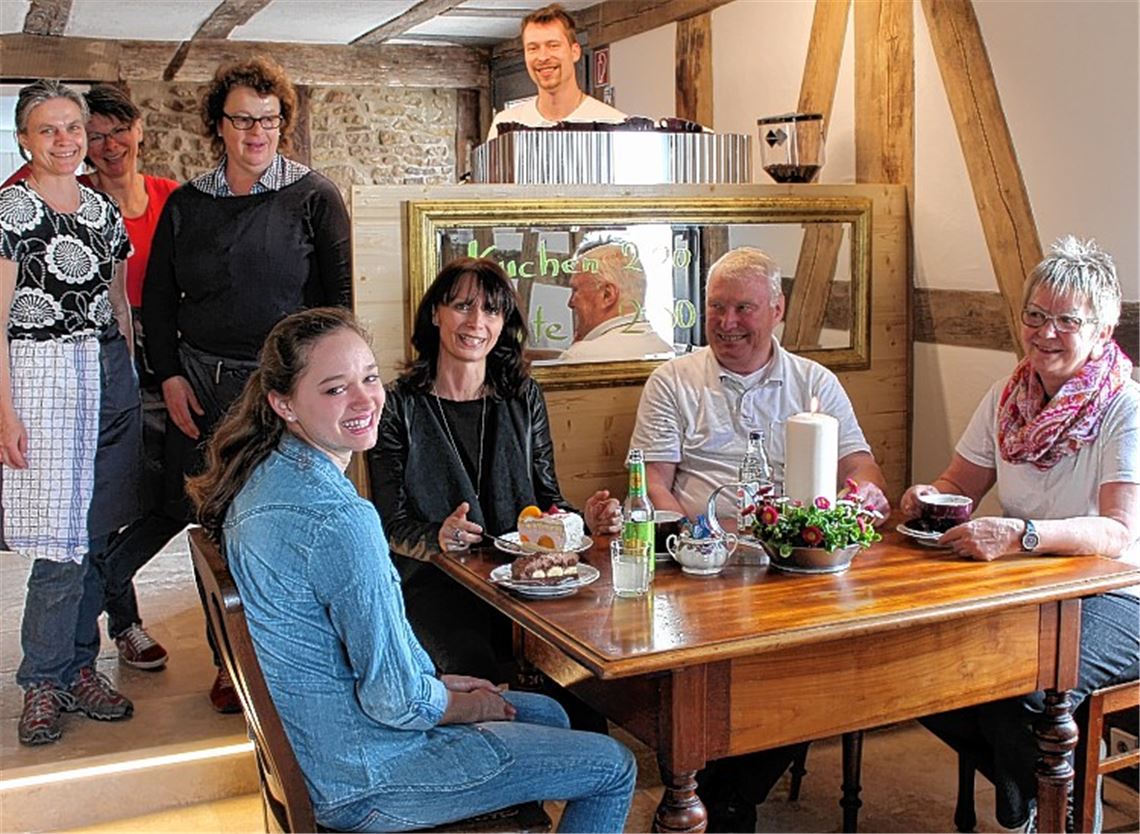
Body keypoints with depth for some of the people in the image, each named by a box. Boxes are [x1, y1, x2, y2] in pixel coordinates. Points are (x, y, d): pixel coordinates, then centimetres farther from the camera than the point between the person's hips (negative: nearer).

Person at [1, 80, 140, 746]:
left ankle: (78, 665, 21)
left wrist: (130, 383, 15)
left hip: (111, 374, 6)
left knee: (98, 534, 8)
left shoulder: (104, 210, 13)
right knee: (64, 541, -6)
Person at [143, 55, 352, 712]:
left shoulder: (314, 197, 1)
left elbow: (337, 296, -1)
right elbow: (158, 299, 15)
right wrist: (170, 375, 4)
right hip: (202, 382, 4)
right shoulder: (186, 204, 11)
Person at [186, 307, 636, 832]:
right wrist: (466, 705, -4)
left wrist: (435, 680, 9)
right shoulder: (338, 521, -31)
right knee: (613, 768, 4)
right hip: (366, 780, -9)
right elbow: (396, 700, -25)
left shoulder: (266, 477, 1)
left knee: (548, 715, 26)